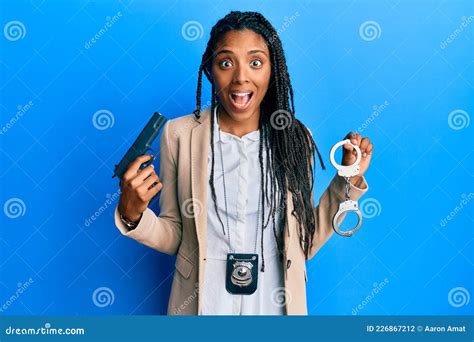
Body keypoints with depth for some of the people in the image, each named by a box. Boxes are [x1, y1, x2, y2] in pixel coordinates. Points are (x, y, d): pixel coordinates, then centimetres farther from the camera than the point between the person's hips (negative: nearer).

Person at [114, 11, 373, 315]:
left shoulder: (294, 137, -5)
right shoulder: (178, 134, -8)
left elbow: (304, 244, -1)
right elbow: (173, 239, -2)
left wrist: (349, 181, -7)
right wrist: (133, 215, -19)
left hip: (274, 304, 1)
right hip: (200, 304, 0)